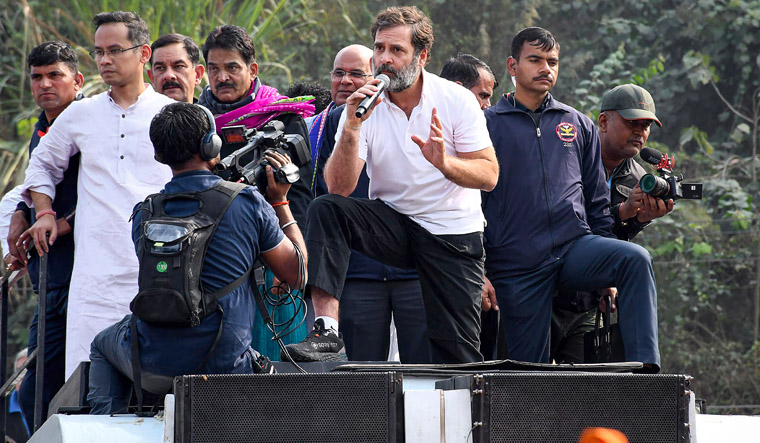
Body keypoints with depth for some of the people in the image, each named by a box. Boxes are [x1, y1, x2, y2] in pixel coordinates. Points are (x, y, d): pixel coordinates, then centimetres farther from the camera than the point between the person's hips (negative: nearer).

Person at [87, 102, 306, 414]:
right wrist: (281, 201, 12)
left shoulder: (145, 213, 0)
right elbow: (297, 275, 3)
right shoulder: (248, 203, -8)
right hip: (225, 368, -2)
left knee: (104, 343, 35)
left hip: (156, 368, 2)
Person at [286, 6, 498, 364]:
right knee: (325, 210, -25)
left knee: (457, 353, -6)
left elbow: (489, 175, -12)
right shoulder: (364, 106, -7)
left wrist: (444, 163, -31)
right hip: (392, 223, 1)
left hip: (454, 233, -1)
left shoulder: (457, 100, -8)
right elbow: (339, 189, -15)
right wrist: (352, 129, -29)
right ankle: (326, 330, -32)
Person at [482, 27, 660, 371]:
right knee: (529, 370, -3)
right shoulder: (489, 125, 5)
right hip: (516, 263, -2)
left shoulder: (579, 126, 16)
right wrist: (480, 274, -3)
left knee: (635, 259, -28)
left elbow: (598, 201, 19)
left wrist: (609, 268, 13)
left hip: (575, 246, 2)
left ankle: (645, 368, -35)